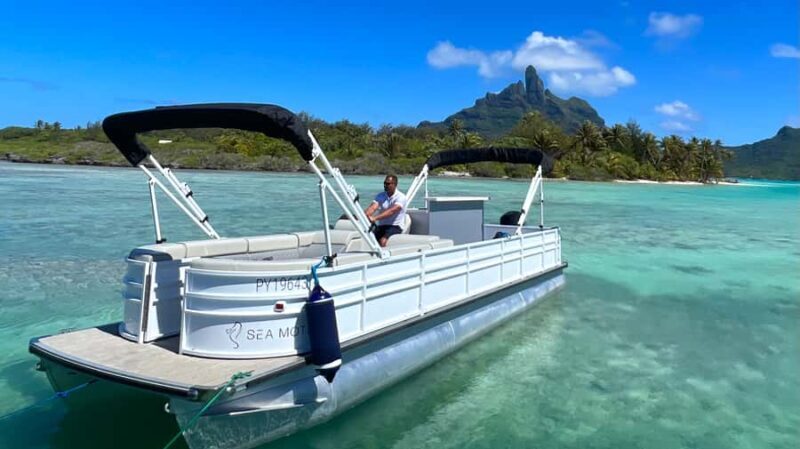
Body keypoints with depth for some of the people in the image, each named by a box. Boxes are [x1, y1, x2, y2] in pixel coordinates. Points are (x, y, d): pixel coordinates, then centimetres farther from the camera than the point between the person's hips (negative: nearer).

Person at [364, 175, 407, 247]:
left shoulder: (401, 197, -9)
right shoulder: (380, 196, 9)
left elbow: (391, 211, -25)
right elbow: (372, 208, -8)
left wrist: (375, 218, -38)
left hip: (395, 226, -5)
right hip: (381, 225, 5)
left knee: (383, 241, -31)